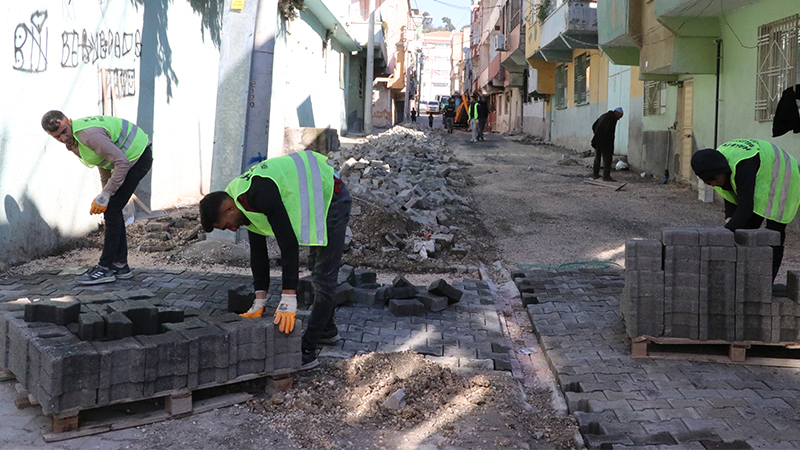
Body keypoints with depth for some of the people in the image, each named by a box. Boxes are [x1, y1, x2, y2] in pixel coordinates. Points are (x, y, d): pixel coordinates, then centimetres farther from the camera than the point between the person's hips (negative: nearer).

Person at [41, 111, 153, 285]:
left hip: (138, 157, -10)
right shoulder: (72, 140, 2)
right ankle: (120, 265, 15)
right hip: (127, 158, 10)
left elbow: (122, 162, -30)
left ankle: (105, 268, -8)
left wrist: (105, 195, -27)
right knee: (112, 210, 9)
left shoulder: (89, 135, -30)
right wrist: (105, 192, 13)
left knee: (112, 210, -12)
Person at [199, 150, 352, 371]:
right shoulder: (245, 198, 0)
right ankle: (327, 330, 40)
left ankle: (307, 352, -10)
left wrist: (288, 301, -34)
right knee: (318, 271, 23)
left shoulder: (261, 194, -31)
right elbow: (258, 251, 5)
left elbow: (289, 244, -35)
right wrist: (259, 302, 3)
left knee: (323, 277, -11)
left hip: (332, 198, -11)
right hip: (317, 203, 11)